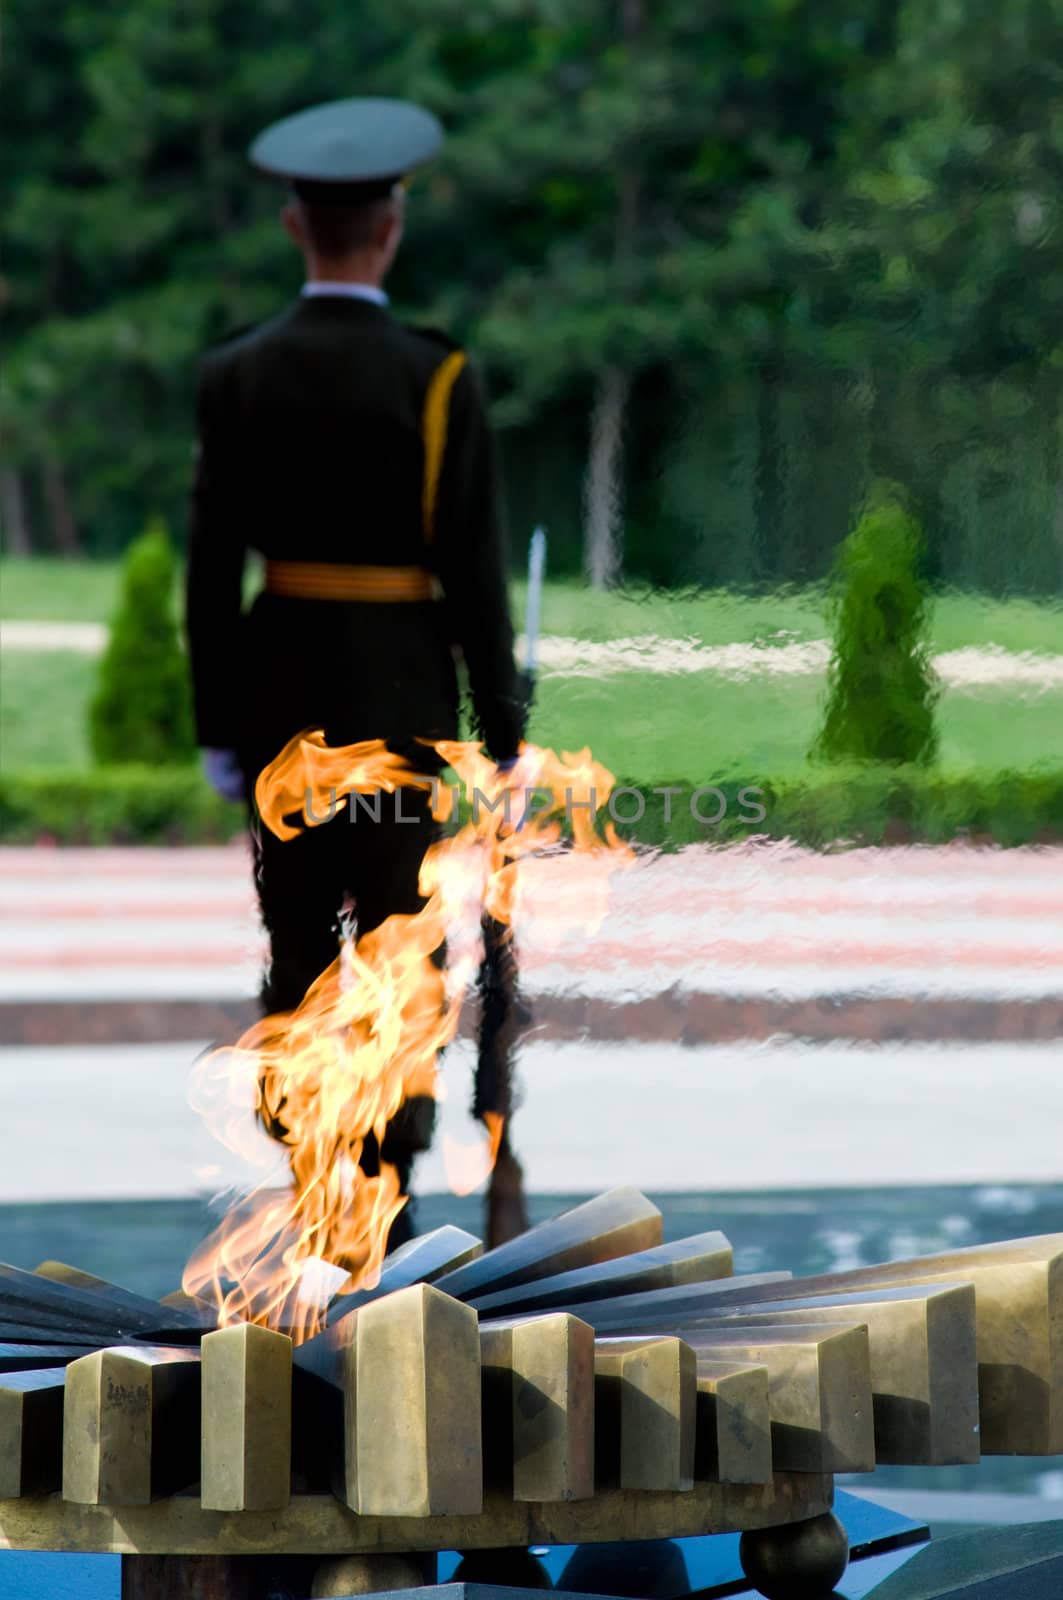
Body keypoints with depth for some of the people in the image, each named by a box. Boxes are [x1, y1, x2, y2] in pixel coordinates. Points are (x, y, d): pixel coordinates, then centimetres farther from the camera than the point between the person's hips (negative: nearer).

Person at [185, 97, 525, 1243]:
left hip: (278, 683, 3)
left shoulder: (235, 377, -3)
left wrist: (217, 727, 9)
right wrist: (503, 733, -2)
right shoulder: (437, 379, -11)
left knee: (297, 950, 11)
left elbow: (210, 564, 0)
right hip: (400, 691, -3)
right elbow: (473, 570, -10)